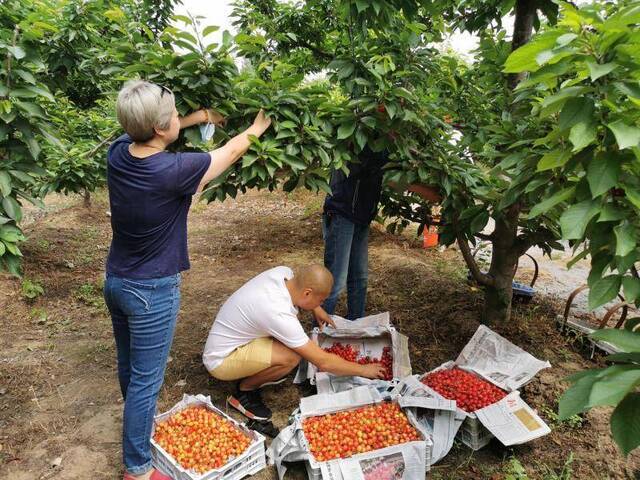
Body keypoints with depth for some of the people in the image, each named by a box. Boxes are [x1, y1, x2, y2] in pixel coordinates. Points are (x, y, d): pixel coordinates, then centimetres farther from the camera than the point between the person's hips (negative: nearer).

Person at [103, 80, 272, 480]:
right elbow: (231, 151, -10)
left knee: (129, 367, 25)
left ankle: (140, 426, 50)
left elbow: (148, 132, 15)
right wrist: (257, 127, 10)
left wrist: (202, 116, 19)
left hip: (116, 281, 8)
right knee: (146, 380, 7)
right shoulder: (173, 171, -27)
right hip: (153, 292, -7)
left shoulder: (119, 152, -10)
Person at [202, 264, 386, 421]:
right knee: (291, 357, -27)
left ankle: (255, 372, 14)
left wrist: (316, 309, 8)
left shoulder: (284, 272, -12)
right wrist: (363, 370, -12)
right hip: (220, 360, -9)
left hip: (225, 339, 9)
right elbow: (323, 362, -25)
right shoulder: (279, 314, -33)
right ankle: (244, 391, -1)